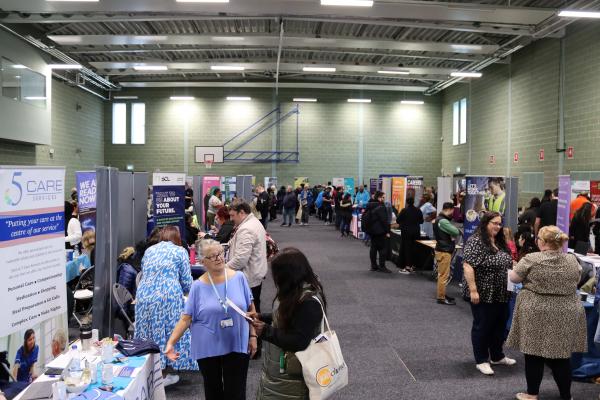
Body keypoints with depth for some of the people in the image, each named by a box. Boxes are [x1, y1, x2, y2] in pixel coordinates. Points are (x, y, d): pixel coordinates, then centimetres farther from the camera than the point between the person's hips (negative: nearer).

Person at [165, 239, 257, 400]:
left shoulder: (239, 278, -5)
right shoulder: (198, 286, -8)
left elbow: (250, 309, 2)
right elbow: (185, 318, -7)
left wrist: (253, 335, 0)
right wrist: (171, 342, -16)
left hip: (237, 345, 0)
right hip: (208, 348, 0)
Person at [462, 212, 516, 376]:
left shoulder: (500, 242, 9)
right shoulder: (476, 241, -16)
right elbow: (468, 266, -22)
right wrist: (473, 290, -25)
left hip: (501, 294, 8)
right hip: (483, 294, -8)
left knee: (499, 325, 18)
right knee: (482, 327, 4)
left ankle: (497, 356, 34)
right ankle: (481, 361, 17)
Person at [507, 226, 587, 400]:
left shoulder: (531, 260, -13)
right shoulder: (572, 260, -1)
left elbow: (514, 278, -3)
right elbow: (576, 280, 15)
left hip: (536, 314, -3)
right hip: (567, 315, 4)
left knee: (534, 353, 7)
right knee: (561, 355, 12)